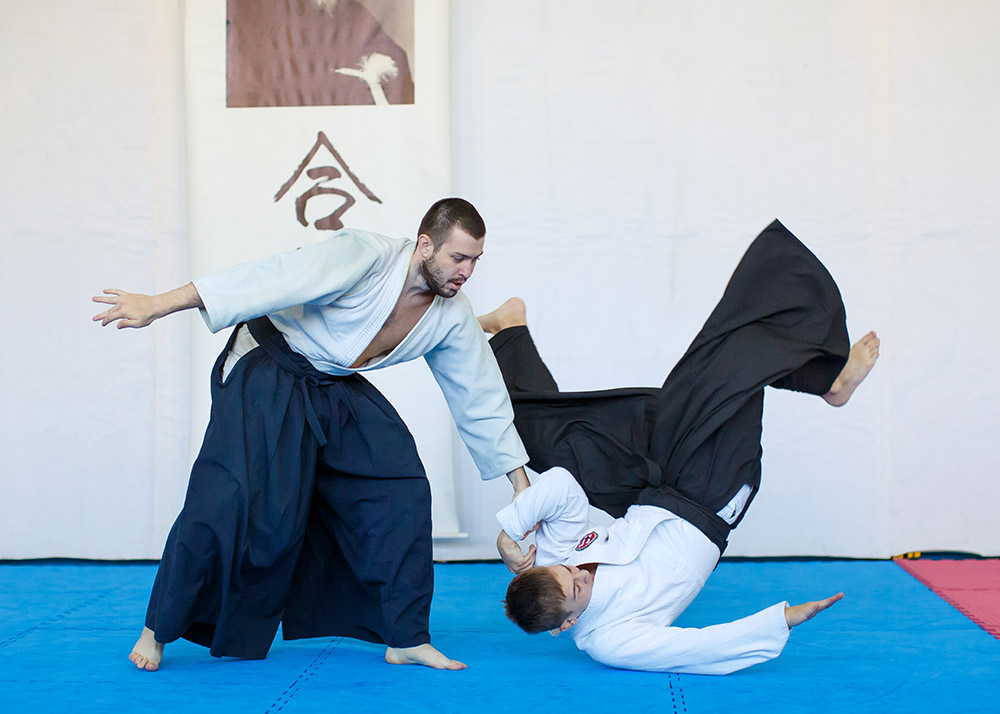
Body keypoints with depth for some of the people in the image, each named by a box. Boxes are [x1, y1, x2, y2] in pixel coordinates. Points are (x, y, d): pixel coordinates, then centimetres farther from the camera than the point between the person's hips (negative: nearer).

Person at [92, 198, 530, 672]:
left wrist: (523, 484, 7)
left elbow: (482, 398, 4)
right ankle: (158, 631, 2)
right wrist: (156, 306, -42)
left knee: (402, 494, -3)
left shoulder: (452, 317, -7)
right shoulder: (366, 256, -28)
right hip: (267, 377, -7)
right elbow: (274, 280, -37)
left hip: (336, 391, 7)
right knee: (233, 503, -17)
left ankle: (407, 640, 7)